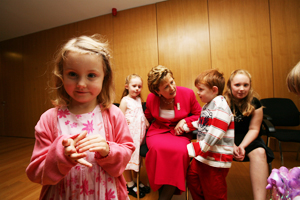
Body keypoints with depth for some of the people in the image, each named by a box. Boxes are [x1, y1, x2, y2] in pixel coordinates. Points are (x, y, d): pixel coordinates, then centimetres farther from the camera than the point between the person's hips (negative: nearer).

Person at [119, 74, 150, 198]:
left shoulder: (139, 99, 10)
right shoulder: (125, 100, -11)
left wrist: (146, 121, 11)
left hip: (139, 132, 7)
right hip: (129, 133, -7)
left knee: (136, 155, 18)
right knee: (128, 157, 7)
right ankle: (130, 184, 28)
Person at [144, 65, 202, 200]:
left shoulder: (188, 94, -7)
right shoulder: (151, 98, -2)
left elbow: (199, 115, 7)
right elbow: (148, 117, 19)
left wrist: (185, 121, -10)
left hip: (179, 133, 0)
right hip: (158, 132, 1)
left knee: (180, 150, -34)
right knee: (158, 148, -34)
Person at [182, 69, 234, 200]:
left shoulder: (220, 106, -22)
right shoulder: (207, 105, 7)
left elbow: (213, 136, -28)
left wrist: (193, 149, -27)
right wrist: (185, 126, 14)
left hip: (216, 160, -9)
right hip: (202, 156, 9)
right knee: (192, 178, 23)